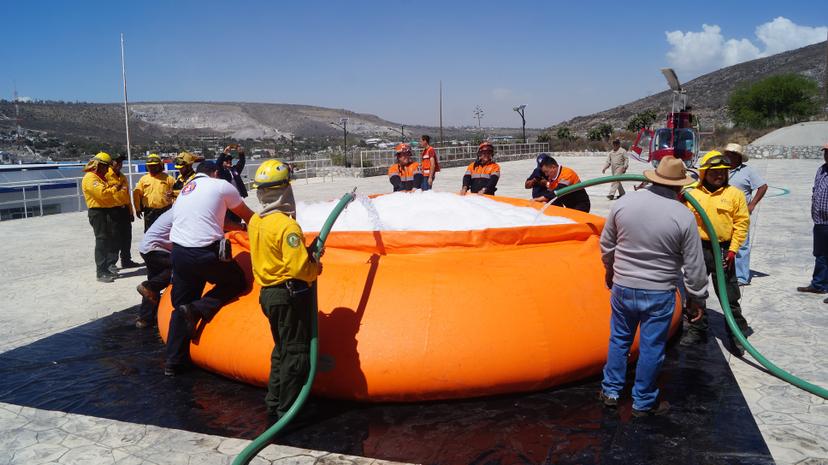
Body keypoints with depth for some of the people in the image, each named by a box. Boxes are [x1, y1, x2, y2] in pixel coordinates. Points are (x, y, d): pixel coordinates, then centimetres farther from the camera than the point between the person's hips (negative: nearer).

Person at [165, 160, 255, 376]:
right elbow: (247, 215, 15)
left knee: (181, 307, 16)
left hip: (178, 252, 7)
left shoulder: (183, 191, 24)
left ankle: (173, 362, 17)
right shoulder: (221, 185, 5)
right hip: (205, 254, -6)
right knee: (237, 282, 16)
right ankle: (199, 308, -5)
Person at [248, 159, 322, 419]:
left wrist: (306, 253, 8)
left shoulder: (255, 221, 5)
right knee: (296, 354, 3)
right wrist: (316, 268, -5)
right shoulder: (287, 225, -21)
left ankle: (274, 404, 31)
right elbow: (300, 268, -25)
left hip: (268, 293, 9)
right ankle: (287, 412, 11)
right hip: (291, 295, -9)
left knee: (282, 351, 21)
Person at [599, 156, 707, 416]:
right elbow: (694, 266, -8)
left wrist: (611, 271, 23)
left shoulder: (623, 204, -6)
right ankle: (644, 403, 26)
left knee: (619, 340, 19)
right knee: (651, 348, 11)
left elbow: (606, 245, 6)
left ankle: (611, 391, 31)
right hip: (659, 294, -2)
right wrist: (697, 298, 6)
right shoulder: (684, 217, -14)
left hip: (623, 288, 3)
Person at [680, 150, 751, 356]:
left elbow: (742, 223, -3)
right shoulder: (692, 194, 3)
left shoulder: (734, 194, -1)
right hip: (698, 250, 2)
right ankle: (697, 330, 27)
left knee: (729, 296, 3)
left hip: (723, 251, -2)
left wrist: (733, 249, -8)